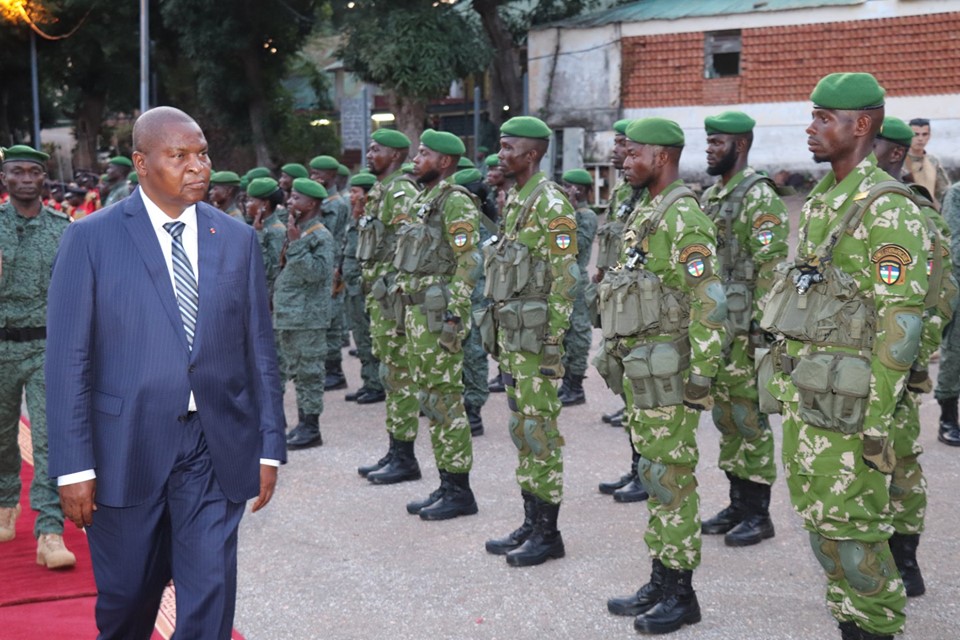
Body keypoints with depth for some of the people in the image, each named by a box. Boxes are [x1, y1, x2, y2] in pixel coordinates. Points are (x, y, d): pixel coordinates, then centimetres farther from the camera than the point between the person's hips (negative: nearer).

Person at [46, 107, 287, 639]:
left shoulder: (237, 239, 5)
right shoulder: (90, 239, -4)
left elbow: (259, 351, 7)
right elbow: (67, 361, -5)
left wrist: (269, 447, 5)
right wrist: (74, 467, -10)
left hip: (216, 449, 2)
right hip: (126, 449, -1)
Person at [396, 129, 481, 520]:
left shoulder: (455, 202, -12)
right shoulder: (423, 201, 18)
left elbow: (468, 262, -18)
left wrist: (454, 315, -22)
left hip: (438, 312, -10)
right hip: (417, 311, 10)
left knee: (445, 399, -6)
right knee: (430, 399, 12)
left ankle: (459, 491, 3)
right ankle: (446, 485, 20)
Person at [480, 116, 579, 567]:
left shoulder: (550, 204, -13)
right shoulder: (513, 200, 16)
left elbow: (565, 279, -17)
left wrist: (552, 342, -19)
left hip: (534, 335, -10)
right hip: (509, 331, 10)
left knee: (540, 432, -3)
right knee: (522, 429, 13)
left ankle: (547, 533, 6)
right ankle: (530, 523, 23)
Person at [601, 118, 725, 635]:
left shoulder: (684, 218, -15)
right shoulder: (643, 214, 15)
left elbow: (709, 302, -20)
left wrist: (701, 376, -21)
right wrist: (616, 353, 20)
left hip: (665, 369, -10)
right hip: (638, 368, 10)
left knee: (671, 476, -2)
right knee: (654, 474, 14)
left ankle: (681, 593, 9)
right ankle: (659, 580, 24)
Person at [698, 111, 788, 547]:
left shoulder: (759, 197, -12)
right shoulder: (709, 196, 15)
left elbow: (771, 268, -17)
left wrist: (762, 326, -20)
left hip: (744, 328, -9)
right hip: (713, 326, 9)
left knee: (750, 419, -2)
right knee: (725, 417, 14)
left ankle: (758, 514, 8)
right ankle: (737, 503, 24)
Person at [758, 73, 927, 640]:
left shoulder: (888, 210, -13)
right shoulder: (820, 202, 14)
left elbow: (900, 322, -17)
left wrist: (878, 420, -19)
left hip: (844, 397, -9)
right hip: (801, 391, 9)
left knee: (849, 525, -2)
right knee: (820, 519, 14)